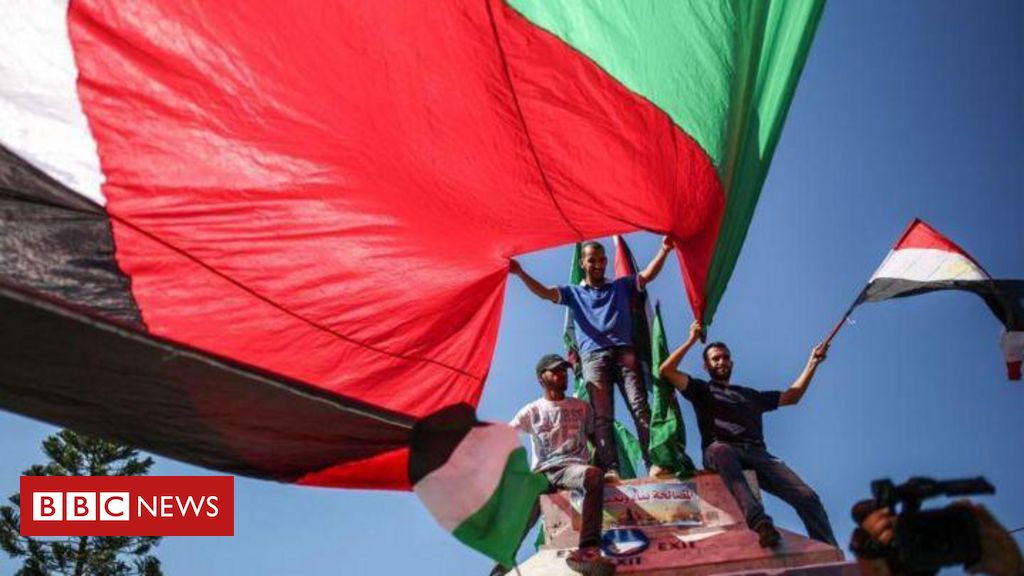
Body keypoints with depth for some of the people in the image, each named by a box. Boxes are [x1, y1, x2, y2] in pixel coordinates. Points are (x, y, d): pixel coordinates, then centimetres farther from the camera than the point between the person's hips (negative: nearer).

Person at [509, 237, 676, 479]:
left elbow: (647, 275, 15)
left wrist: (664, 250, 0)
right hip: (593, 356, 0)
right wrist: (521, 273, -6)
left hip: (623, 352, 1)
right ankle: (610, 469, -19)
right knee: (602, 415, -11)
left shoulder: (620, 286, 26)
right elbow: (543, 292, 10)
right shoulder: (574, 293, 22)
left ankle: (653, 463, -20)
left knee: (640, 407, -13)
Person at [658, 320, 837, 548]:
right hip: (721, 451, -5)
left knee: (806, 497, -20)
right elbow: (666, 370, 11)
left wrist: (812, 363, 36)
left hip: (757, 454, 5)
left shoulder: (749, 394, 37)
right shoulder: (702, 390, 24)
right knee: (720, 449, -45)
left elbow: (792, 397, 40)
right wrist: (692, 340, 12)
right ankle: (760, 522, -62)